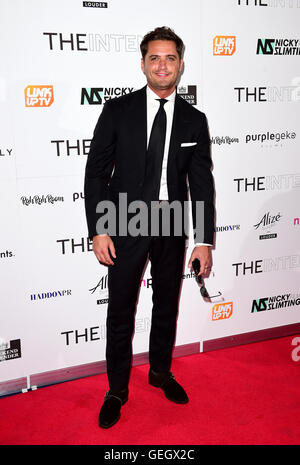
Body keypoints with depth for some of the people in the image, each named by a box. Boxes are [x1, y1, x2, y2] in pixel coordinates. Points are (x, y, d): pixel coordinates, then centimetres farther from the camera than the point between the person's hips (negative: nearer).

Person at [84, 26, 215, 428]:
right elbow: (96, 171, -4)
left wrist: (205, 241, -3)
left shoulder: (194, 120, 2)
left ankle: (161, 371, 41)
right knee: (120, 312, 7)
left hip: (173, 227, 3)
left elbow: (201, 183, 1)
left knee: (167, 305, 17)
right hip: (126, 226, -2)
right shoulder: (117, 111, -4)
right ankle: (117, 390, 27)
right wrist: (98, 230, -11)